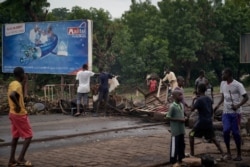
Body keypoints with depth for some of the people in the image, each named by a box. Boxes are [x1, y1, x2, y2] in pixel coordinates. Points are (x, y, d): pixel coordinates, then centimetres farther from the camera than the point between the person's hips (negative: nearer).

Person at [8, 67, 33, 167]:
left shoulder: (12, 84, 10)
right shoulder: (17, 85, -18)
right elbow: (11, 95, -38)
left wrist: (23, 84, 12)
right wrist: (18, 105, -26)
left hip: (13, 114, 9)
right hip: (20, 114, -9)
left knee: (16, 136, 14)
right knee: (29, 136, -2)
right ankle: (21, 159, -6)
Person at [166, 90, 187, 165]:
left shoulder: (181, 105, 8)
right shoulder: (172, 106, -17)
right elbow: (168, 117, -17)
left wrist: (184, 118, -1)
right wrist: (179, 120, -19)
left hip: (181, 129, 8)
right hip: (175, 130, -8)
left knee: (182, 144, 16)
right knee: (175, 145, 1)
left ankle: (181, 158, 29)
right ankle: (173, 160, 11)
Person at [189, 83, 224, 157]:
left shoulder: (199, 100, -14)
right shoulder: (209, 99, 9)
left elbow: (192, 109, -12)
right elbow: (212, 111, 15)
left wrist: (193, 101, 1)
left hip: (201, 122, -7)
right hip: (209, 122, 7)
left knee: (191, 135, 10)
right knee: (213, 138, 14)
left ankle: (192, 153, 10)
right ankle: (222, 153, 6)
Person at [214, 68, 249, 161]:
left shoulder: (238, 85, -13)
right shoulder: (223, 83, 6)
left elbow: (246, 97, -13)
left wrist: (238, 106, -25)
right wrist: (218, 105, 2)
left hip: (235, 112, -4)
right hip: (226, 112, 4)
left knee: (236, 132, -1)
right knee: (226, 131, -10)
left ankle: (239, 154, 12)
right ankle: (228, 152, 7)